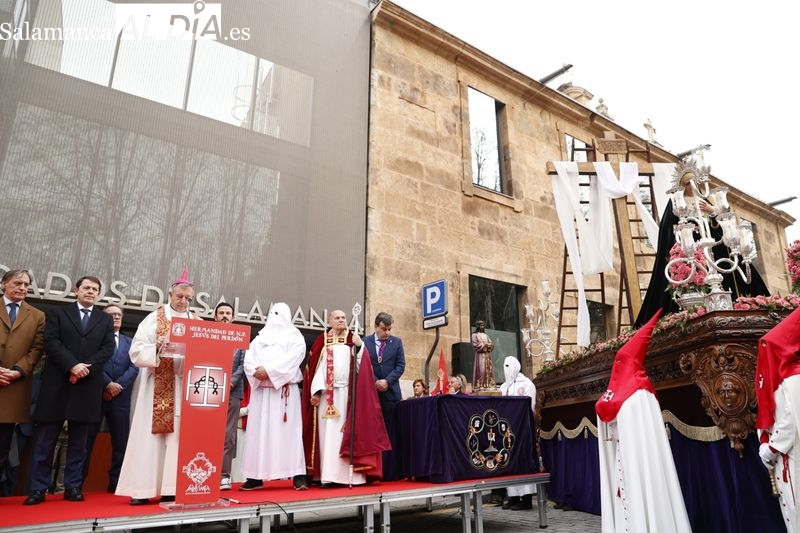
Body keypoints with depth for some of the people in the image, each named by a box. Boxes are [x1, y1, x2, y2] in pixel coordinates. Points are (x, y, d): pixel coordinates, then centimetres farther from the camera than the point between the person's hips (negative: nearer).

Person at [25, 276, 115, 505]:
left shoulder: (106, 320, 13)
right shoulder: (58, 314, 10)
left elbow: (108, 349, 3)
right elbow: (51, 342, -4)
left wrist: (86, 368, -12)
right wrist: (73, 365, -16)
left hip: (88, 387, 1)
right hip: (57, 384, -1)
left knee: (79, 441, 6)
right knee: (45, 440, 3)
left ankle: (73, 487, 12)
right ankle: (38, 489, 11)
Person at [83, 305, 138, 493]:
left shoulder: (129, 341, 17)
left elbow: (134, 367, 6)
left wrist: (118, 386, -8)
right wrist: (108, 384, -13)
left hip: (121, 396, 3)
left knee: (121, 441, 3)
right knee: (87, 438, 2)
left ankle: (116, 482, 10)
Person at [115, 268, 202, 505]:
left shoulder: (198, 323, 9)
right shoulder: (155, 318, 2)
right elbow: (137, 351, -4)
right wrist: (157, 349, -21)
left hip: (185, 387, 2)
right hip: (158, 387, -2)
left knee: (180, 436, 2)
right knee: (150, 435, -1)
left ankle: (171, 487, 8)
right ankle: (142, 488, 7)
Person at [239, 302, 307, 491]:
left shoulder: (294, 336, 6)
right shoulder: (260, 337, 21)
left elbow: (293, 358, -11)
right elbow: (248, 359, 10)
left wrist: (269, 370, -17)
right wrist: (256, 371, -11)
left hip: (284, 389, -5)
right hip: (260, 389, 5)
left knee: (287, 430, -7)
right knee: (258, 431, 3)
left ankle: (298, 475, -5)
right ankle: (256, 476, 8)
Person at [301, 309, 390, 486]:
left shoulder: (353, 339, 11)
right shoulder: (322, 341, 10)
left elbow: (361, 364, 2)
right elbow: (316, 367, 3)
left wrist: (359, 347, -14)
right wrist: (316, 391, -6)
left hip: (347, 393, 0)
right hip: (326, 393, 0)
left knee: (345, 431, -2)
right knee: (327, 432, 0)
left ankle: (347, 474, 1)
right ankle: (327, 474, 3)